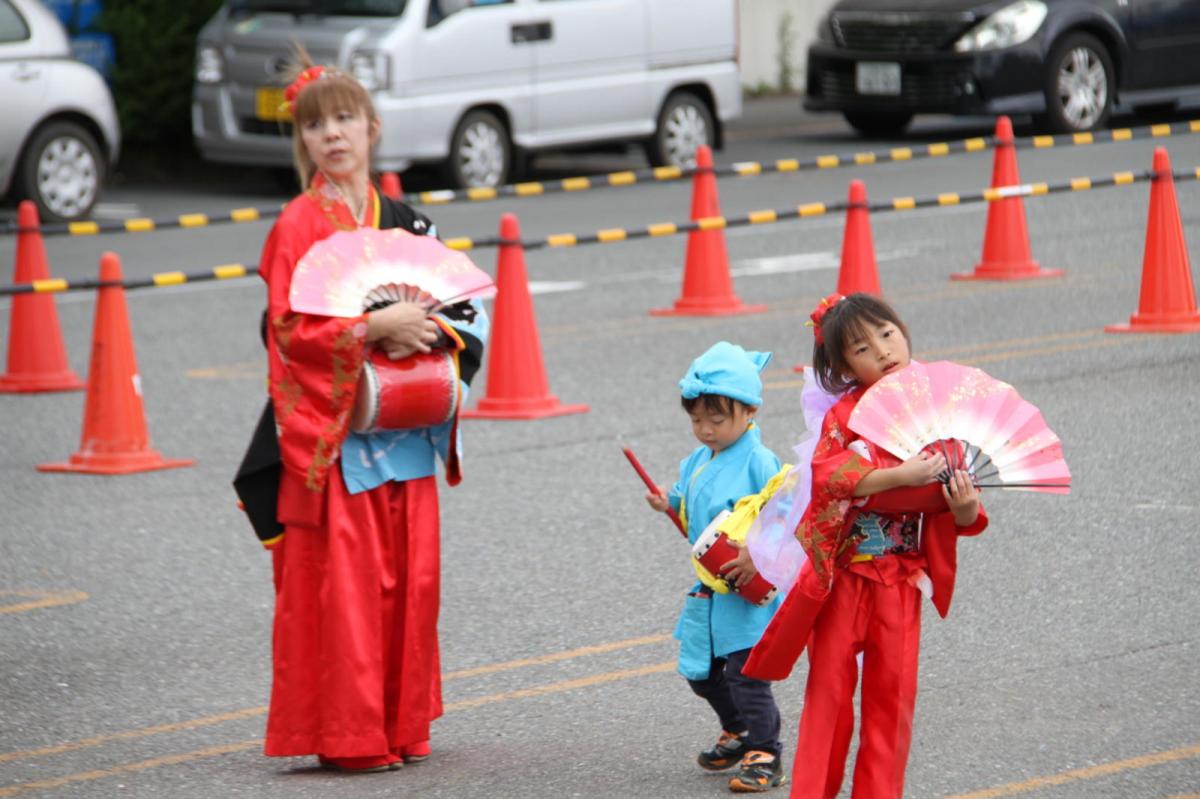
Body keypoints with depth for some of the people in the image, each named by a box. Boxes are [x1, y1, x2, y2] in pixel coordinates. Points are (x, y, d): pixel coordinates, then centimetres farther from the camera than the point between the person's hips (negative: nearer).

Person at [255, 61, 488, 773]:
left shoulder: (408, 223, 12)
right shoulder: (299, 225, -3)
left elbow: (467, 309, 14)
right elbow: (291, 328, -12)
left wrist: (426, 332, -7)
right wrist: (376, 326, -19)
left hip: (403, 436, 5)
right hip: (332, 434, -5)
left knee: (410, 577, 6)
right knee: (342, 581, -6)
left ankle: (401, 725, 16)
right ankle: (347, 734, 0)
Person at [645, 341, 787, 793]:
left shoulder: (758, 463, -16)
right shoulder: (697, 463, 10)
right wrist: (670, 506, 4)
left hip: (751, 589, -9)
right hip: (709, 587, 9)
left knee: (745, 672, -7)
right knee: (702, 672, 17)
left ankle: (765, 756, 2)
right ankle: (739, 734, 37)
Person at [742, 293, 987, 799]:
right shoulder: (845, 412, -8)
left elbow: (955, 516, 4)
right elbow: (827, 472, -26)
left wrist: (965, 509, -19)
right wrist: (902, 475, -32)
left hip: (901, 576, 2)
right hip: (843, 572, -2)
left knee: (892, 690, 6)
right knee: (830, 684, 4)